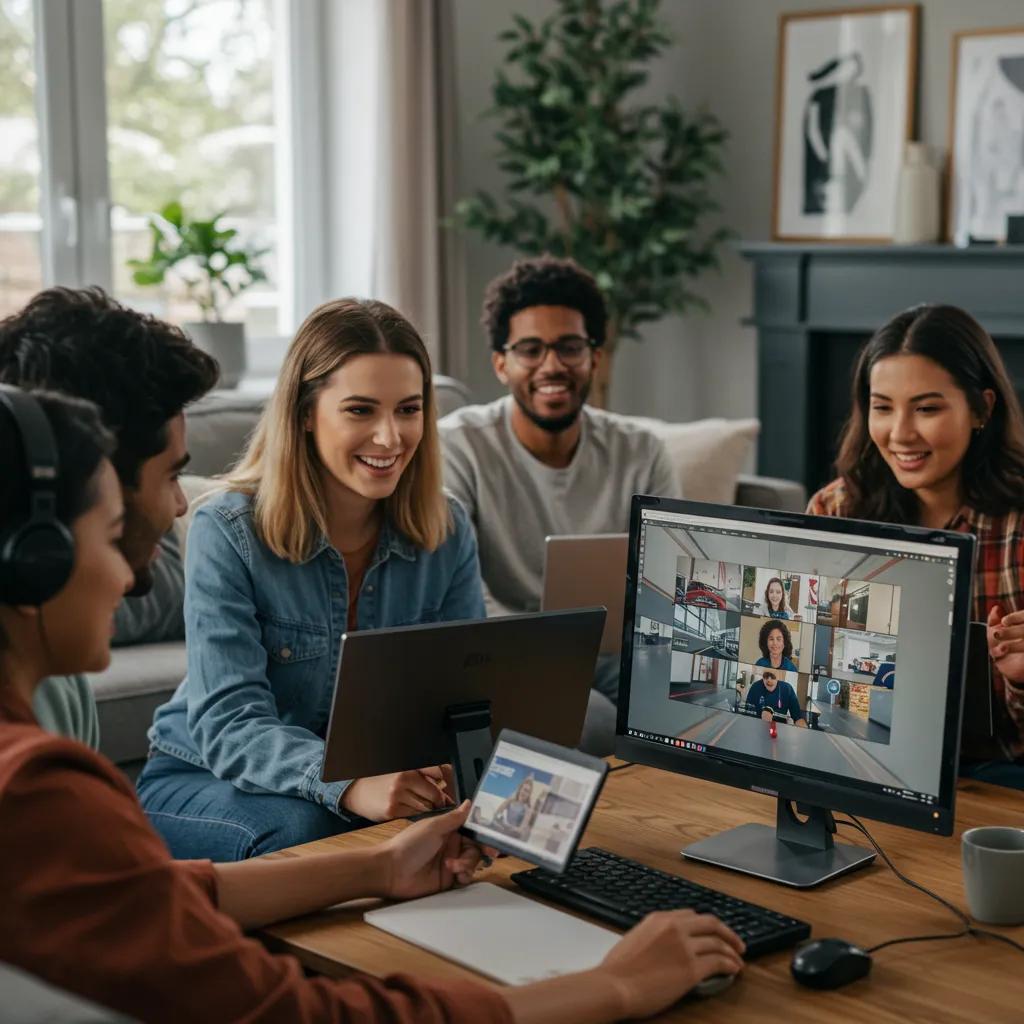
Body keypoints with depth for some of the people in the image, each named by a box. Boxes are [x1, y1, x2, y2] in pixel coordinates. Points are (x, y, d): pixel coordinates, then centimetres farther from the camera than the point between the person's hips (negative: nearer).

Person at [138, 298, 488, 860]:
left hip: (374, 775, 4)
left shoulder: (447, 531, -5)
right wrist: (348, 786, -45)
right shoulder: (227, 532, -18)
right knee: (299, 826, -36)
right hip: (200, 779, -4)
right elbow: (230, 723, -26)